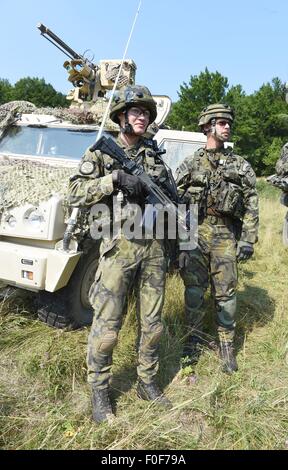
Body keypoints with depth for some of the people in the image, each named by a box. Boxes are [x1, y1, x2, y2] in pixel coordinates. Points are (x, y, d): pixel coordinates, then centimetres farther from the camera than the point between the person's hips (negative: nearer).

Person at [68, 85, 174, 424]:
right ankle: (99, 393, 21)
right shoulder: (102, 152, 2)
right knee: (106, 327, 1)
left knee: (152, 325, 12)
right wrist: (115, 178, -20)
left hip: (154, 248, 5)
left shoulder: (154, 154, 13)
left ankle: (147, 383, 32)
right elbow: (76, 194, -9)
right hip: (119, 247, -4)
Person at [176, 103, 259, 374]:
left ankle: (226, 344, 21)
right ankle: (195, 340, 23)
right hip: (194, 232, 0)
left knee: (225, 293, 5)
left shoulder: (241, 166, 9)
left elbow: (251, 205, 5)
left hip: (226, 235, 0)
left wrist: (248, 239, -3)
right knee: (194, 290, 6)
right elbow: (177, 201, 6)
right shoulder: (190, 164, 8)